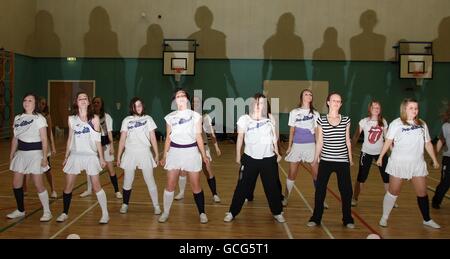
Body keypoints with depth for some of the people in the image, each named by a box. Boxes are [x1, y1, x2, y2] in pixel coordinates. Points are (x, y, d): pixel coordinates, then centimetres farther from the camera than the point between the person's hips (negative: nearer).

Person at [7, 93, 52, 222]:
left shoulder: (39, 118, -8)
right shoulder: (18, 118, 9)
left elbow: (44, 140, -10)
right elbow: (15, 138, 14)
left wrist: (44, 157, -14)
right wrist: (11, 156, 13)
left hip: (35, 153, -6)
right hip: (21, 153, 6)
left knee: (38, 184, -3)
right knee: (16, 183, 9)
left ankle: (47, 212, 10)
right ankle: (20, 210, 27)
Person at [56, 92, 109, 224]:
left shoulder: (94, 118, -2)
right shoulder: (71, 119, 5)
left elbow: (97, 140, 0)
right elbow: (70, 139, 12)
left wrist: (101, 158, -1)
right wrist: (66, 157, 14)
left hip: (91, 156, -3)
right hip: (75, 156, 3)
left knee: (96, 186, -1)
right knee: (68, 186, 6)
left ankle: (105, 214, 10)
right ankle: (65, 213, 24)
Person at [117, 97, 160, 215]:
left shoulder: (148, 119, 6)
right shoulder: (127, 120, 7)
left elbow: (153, 138, 5)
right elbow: (122, 139, 7)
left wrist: (157, 154, 2)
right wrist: (118, 156, 4)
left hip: (145, 153, -1)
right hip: (130, 153, 1)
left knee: (150, 180, -2)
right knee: (127, 181, 7)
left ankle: (156, 206, 5)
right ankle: (125, 205, 22)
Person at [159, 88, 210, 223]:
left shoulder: (195, 115, 0)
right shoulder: (170, 117, 5)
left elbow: (198, 136, 1)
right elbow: (168, 137, 9)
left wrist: (203, 155, -1)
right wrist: (164, 156, 9)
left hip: (191, 151, -1)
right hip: (174, 151, 2)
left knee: (195, 185, 2)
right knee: (170, 185, 3)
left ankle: (202, 213, 15)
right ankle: (166, 212, 18)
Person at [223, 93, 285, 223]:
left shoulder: (270, 119, 2)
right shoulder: (244, 119, -3)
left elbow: (274, 137, 13)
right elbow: (240, 138, 3)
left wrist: (277, 153, 14)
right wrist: (238, 155, 3)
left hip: (269, 159, 2)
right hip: (249, 158, -1)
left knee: (272, 187, 10)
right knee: (243, 186, 2)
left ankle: (277, 212, 26)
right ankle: (232, 212, 14)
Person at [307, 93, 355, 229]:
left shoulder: (346, 120, 3)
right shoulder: (321, 120, 0)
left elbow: (347, 140, 10)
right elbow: (319, 142, 4)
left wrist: (350, 158, 12)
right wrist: (315, 159, 5)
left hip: (343, 161, 1)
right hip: (326, 160, -1)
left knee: (346, 190, 5)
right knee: (320, 189, 3)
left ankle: (347, 219, 22)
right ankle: (316, 218, 17)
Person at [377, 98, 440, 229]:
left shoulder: (422, 124, 6)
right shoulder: (396, 123, -6)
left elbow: (428, 143, 12)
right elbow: (388, 141, -5)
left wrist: (434, 160, 13)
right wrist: (380, 157, -7)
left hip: (418, 164, 4)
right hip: (398, 163, -4)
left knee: (422, 192, 9)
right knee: (393, 191, 3)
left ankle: (427, 219, 24)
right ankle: (384, 217, 16)